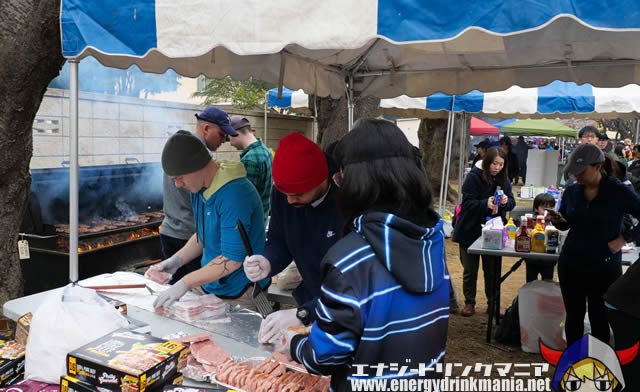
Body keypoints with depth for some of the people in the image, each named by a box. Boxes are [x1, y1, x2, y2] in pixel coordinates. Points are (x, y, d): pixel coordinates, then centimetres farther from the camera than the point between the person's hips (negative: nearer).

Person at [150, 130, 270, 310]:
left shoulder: (234, 194, -26)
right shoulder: (199, 187, 4)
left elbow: (232, 260, -26)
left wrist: (185, 283, -23)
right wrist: (177, 260, 3)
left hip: (239, 295, -8)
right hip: (210, 287, 8)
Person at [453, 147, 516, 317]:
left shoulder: (503, 179, 2)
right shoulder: (474, 176, -13)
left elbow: (512, 203, 5)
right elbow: (467, 202, -17)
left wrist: (506, 201, -18)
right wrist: (486, 204, -32)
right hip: (471, 231, -3)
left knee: (493, 270, 9)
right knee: (470, 270, 7)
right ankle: (469, 303, 21)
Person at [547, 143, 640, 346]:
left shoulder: (618, 192, -12)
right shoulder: (571, 191, 0)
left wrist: (623, 239, -13)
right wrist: (556, 220, -10)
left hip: (604, 267, -3)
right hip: (571, 265, 4)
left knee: (599, 321, 9)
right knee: (573, 317, 15)